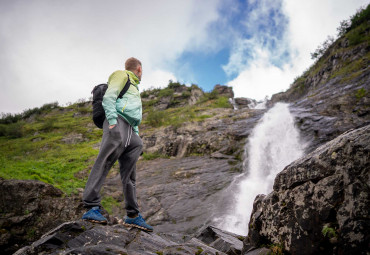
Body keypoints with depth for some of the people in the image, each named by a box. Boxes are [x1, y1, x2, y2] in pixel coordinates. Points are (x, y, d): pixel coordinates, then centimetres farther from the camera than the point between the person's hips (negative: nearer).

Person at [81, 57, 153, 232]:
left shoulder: (134, 87, 38)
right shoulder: (121, 75, 13)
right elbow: (109, 97, -5)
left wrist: (137, 138, 22)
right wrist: (112, 120, -18)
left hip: (129, 130, 9)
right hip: (117, 122, -9)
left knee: (129, 175, 2)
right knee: (104, 163, -21)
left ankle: (133, 215, 2)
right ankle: (91, 207, -26)